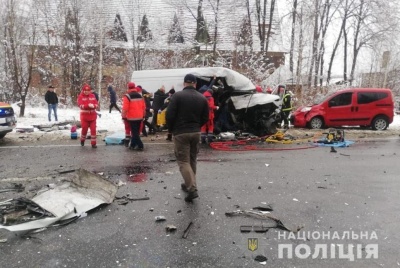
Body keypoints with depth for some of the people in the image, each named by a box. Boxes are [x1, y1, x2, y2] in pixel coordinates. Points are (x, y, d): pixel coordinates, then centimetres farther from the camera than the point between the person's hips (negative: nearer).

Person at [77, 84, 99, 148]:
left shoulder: (93, 96, 6)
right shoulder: (80, 96, -4)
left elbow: (96, 104, 0)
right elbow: (81, 105, -17)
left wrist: (93, 106, -23)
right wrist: (88, 105, -32)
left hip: (92, 116, 2)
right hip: (84, 116, -2)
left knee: (93, 129, 0)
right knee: (84, 129, 7)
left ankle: (93, 143, 6)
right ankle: (82, 140, 34)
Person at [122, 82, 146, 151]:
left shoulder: (127, 96, -10)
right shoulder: (140, 95, 10)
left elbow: (125, 108, -14)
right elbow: (144, 106, 12)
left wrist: (123, 116, -4)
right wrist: (143, 115, 20)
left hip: (132, 117, -6)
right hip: (140, 117, 6)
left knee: (134, 132, 0)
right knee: (136, 131, 15)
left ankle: (140, 146, -4)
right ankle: (132, 145, 25)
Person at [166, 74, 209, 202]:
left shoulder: (177, 95, -9)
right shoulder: (202, 98, 5)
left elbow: (170, 115, -12)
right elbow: (205, 118, 6)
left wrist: (171, 129, 4)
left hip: (180, 133, -5)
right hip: (196, 132, 5)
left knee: (183, 161, -2)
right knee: (192, 160, 18)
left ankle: (192, 189, -13)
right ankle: (189, 184, 29)